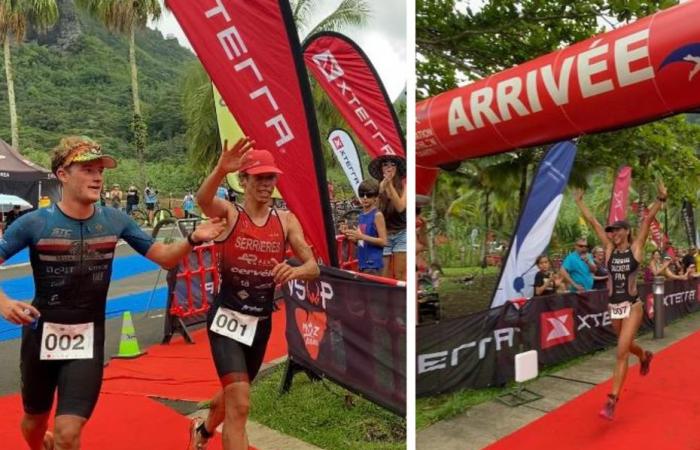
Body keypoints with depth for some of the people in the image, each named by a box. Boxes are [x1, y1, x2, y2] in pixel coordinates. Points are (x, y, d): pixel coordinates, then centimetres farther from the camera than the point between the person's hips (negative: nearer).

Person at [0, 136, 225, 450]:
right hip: (41, 333, 0)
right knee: (35, 419, 24)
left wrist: (193, 239, -22)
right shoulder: (35, 223, -13)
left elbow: (164, 257, -4)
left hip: (88, 336, 0)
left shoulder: (115, 220, -7)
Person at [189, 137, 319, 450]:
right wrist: (220, 170, -52)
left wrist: (295, 271, -29)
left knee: (233, 393, 25)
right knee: (240, 404, -14)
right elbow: (202, 200, -32)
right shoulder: (229, 213, -9)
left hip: (261, 321, 5)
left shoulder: (286, 220, 0)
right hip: (227, 317, -5)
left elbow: (313, 267, -7)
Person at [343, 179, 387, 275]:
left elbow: (383, 241, -14)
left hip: (373, 264, -7)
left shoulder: (377, 215, -9)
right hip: (362, 263, 7)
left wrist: (362, 236, -20)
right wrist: (352, 236, -2)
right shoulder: (361, 216, 11)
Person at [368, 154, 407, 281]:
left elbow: (400, 207, -14)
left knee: (400, 275, -4)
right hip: (384, 235, 2)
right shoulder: (379, 186, 2)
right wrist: (382, 187, -16)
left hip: (401, 233, -2)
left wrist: (390, 185, -17)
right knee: (385, 277, 1)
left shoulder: (403, 184, -1)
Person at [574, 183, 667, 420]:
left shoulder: (636, 248, -5)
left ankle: (612, 400, -3)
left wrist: (660, 199, -22)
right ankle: (645, 356, 60)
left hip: (632, 306, -5)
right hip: (614, 307, 5)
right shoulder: (609, 249, 2)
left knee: (621, 353, -8)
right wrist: (580, 202, 5)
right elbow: (593, 222, 2)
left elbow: (648, 220, -13)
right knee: (626, 346, 25)